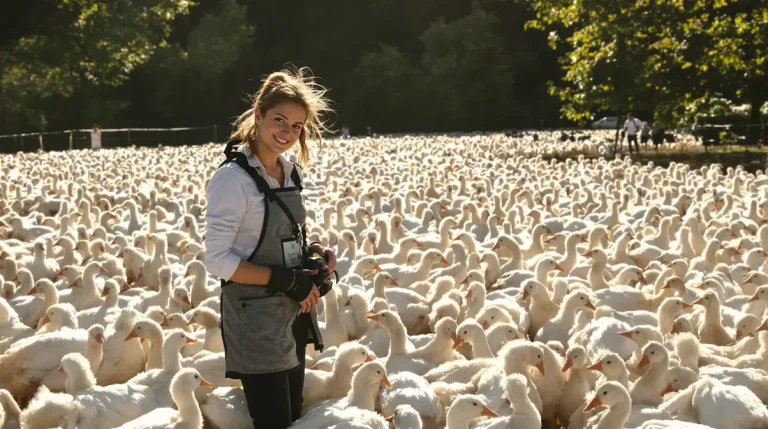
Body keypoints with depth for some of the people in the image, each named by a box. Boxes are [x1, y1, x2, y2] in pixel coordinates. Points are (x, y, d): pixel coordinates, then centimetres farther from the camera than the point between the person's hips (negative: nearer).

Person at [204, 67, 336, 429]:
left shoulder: (289, 173, 6)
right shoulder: (234, 177, -17)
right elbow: (217, 260, -19)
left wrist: (312, 252, -2)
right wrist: (286, 279, -20)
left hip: (293, 316, 8)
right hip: (257, 322, -8)